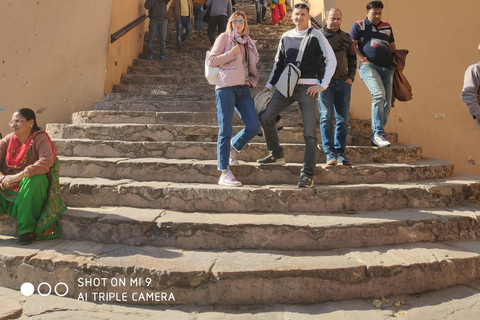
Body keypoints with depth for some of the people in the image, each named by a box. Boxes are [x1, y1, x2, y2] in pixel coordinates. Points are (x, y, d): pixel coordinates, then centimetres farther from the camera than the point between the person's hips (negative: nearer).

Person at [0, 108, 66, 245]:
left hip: (28, 188, -4)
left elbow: (47, 160, -27)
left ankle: (27, 229, -24)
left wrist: (19, 176, -33)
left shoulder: (40, 138, -8)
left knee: (36, 179, -36)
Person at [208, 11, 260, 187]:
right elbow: (211, 60, 0)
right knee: (225, 131, -6)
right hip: (226, 87, -6)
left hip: (243, 88, 6)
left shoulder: (248, 42, 22)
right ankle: (224, 174, -1)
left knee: (253, 126, -5)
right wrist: (231, 53, -9)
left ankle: (233, 147, 25)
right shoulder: (224, 37, 6)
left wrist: (253, 79, 12)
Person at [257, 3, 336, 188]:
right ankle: (277, 155, 15)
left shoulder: (315, 35, 2)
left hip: (307, 88, -5)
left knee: (309, 132, -6)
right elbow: (278, 62, 18)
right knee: (265, 117, -2)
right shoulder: (286, 37, 14)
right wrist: (269, 84, 12)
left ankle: (307, 175, -3)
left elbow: (331, 60, 0)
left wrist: (322, 85, -6)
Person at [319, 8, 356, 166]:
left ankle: (340, 153, 8)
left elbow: (352, 57, 23)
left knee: (343, 120, 3)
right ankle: (330, 153, -5)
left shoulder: (346, 37, 15)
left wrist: (351, 76, 9)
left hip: (343, 83, 4)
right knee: (326, 117, -8)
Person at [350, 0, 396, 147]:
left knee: (387, 103, 0)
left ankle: (375, 137, 9)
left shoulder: (387, 27, 24)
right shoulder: (359, 25, 11)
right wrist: (362, 59, -11)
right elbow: (352, 45, 2)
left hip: (387, 68, 6)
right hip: (369, 66, -5)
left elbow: (393, 46, 30)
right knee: (379, 94, -29)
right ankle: (378, 133, -26)